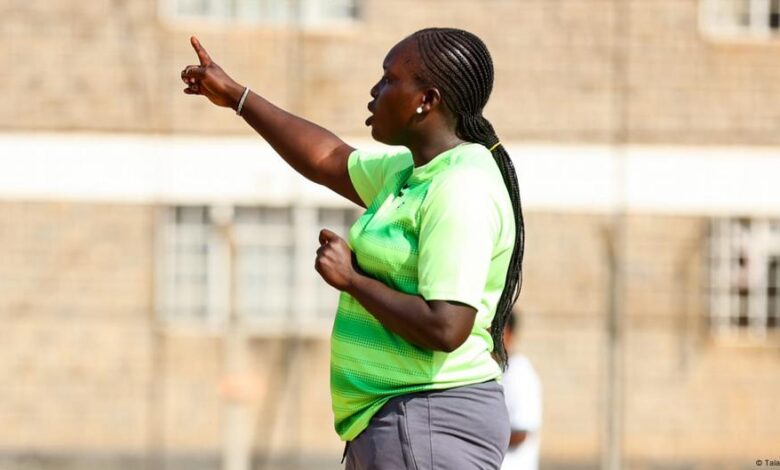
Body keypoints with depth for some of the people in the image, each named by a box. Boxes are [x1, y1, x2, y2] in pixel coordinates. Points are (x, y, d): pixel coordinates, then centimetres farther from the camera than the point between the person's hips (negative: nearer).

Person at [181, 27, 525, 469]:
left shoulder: (460, 189, -17)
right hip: (395, 425, 10)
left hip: (430, 429, -10)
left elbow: (445, 329, -26)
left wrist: (351, 279, -13)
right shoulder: (411, 172, 13)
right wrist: (235, 95, 35)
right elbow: (328, 160, 30)